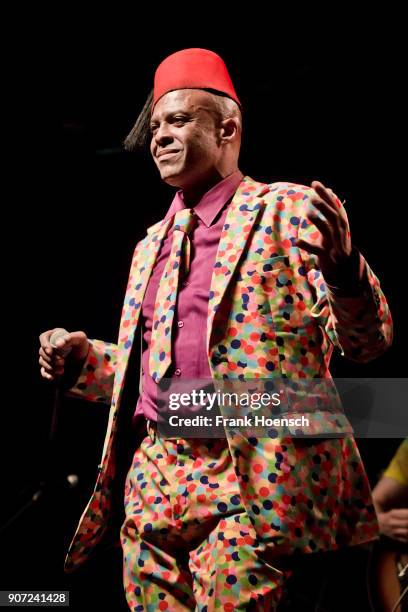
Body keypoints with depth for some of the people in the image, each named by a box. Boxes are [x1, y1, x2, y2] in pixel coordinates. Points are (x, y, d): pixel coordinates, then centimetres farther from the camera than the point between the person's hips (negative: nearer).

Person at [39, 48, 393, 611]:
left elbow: (368, 341, -8)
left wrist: (341, 263, -28)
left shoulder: (288, 210, 0)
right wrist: (85, 358, 8)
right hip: (153, 484, 7)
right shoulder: (151, 245, 20)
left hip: (251, 485, -6)